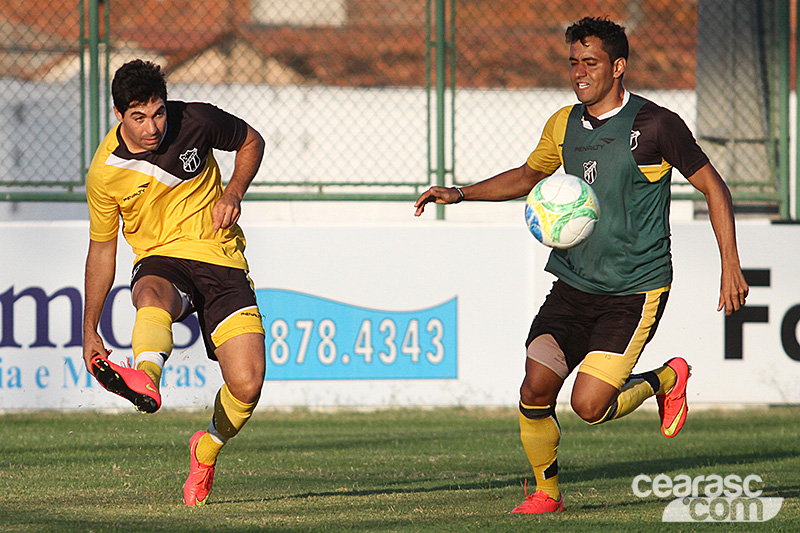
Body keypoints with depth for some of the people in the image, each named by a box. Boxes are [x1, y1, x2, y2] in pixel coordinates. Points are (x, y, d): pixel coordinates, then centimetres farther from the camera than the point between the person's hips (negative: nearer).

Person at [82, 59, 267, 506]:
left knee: (247, 385, -16)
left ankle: (208, 450, 16)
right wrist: (90, 330, 6)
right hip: (161, 261, -1)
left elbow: (252, 142, 13)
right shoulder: (105, 171, -8)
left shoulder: (197, 122, -8)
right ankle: (146, 381, -72)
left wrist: (233, 193, -7)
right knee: (152, 296, -41)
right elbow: (102, 248, 6)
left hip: (222, 259, 1)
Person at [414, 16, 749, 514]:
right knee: (535, 389, -10)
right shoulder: (564, 125, 6)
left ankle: (667, 379, 16)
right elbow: (528, 175, 26)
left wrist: (731, 267, -7)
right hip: (573, 284, 5)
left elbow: (714, 188, -3)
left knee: (589, 405, -14)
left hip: (634, 291, -5)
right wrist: (460, 194, 14)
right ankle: (546, 493, 14)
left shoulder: (655, 124, -10)